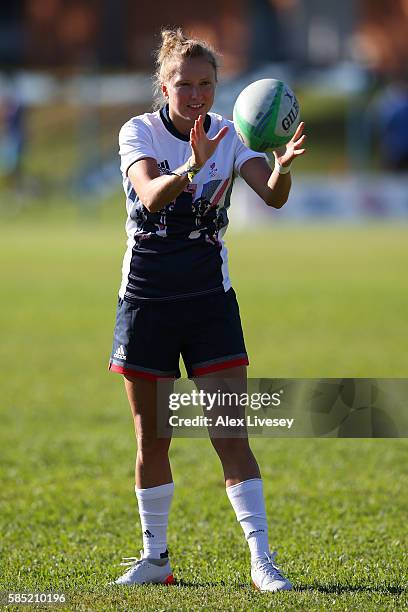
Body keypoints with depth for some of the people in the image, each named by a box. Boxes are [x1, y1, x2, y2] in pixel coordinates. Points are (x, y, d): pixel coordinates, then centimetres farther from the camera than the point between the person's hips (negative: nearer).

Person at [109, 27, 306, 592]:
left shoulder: (229, 135, -2)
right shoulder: (139, 132, -7)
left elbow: (274, 197, -18)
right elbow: (150, 195, -27)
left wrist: (283, 167, -40)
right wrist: (192, 168, -46)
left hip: (210, 299, 0)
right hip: (146, 297, 0)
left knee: (231, 435, -8)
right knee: (151, 438, 8)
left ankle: (262, 561, -9)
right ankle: (155, 556, 21)